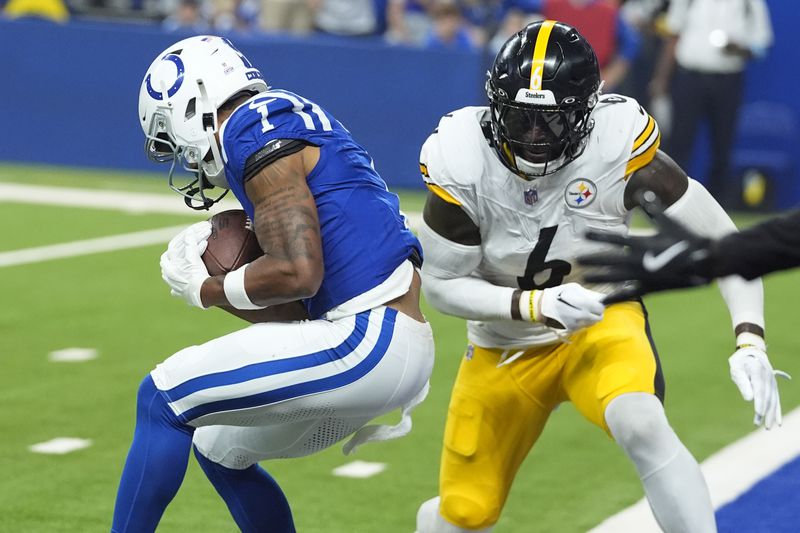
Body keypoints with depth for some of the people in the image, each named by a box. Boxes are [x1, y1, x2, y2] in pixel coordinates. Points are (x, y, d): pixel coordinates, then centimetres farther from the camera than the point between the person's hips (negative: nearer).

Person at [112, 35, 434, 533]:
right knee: (221, 450, 22)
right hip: (392, 344, 10)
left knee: (164, 398, -4)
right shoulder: (285, 120, 19)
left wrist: (205, 288, -3)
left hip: (369, 341, -10)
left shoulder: (254, 132, -11)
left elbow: (297, 274, -19)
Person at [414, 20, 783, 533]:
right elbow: (441, 284, -14)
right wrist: (534, 305, -29)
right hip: (506, 345, 1)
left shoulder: (619, 146, -25)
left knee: (642, 427, -34)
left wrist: (751, 341, -28)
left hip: (602, 322, -1)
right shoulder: (464, 163, -23)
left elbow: (720, 239, -17)